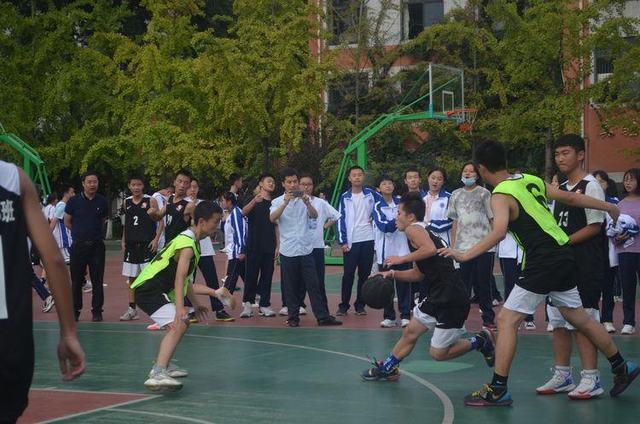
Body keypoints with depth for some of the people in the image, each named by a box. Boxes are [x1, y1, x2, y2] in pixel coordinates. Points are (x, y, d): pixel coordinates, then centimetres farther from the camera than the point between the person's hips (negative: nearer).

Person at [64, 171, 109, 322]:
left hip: (97, 245, 1)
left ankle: (97, 311, 9)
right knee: (76, 280, 4)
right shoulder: (74, 201, -2)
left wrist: (94, 232, 10)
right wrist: (80, 231, 10)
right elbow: (67, 222, 9)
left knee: (97, 281, 2)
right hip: (78, 245, -1)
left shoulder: (102, 201, 2)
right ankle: (75, 310, 14)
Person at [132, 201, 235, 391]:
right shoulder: (187, 243, -17)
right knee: (177, 325, -28)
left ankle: (163, 365, 34)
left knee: (183, 322, 28)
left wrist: (195, 304, 25)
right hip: (148, 289, -11)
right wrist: (179, 307, -38)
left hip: (157, 290, 11)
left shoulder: (191, 241, 15)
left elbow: (185, 279, 23)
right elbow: (179, 277, -29)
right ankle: (158, 375, -40)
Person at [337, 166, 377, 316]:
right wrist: (342, 241, -7)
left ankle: (360, 305, 13)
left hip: (368, 240, 2)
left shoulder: (371, 194, 4)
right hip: (350, 241, -2)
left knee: (365, 274, 5)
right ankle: (344, 305, 6)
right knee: (348, 274, -1)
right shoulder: (345, 197, 1)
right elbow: (341, 219, -1)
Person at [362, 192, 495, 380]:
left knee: (438, 353, -1)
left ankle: (480, 341, 13)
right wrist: (393, 274, 12)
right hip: (437, 295, 10)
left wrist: (402, 259, -20)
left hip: (451, 298, -10)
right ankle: (387, 368, 30)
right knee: (410, 332, 17)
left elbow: (431, 249, -32)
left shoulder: (414, 229, -11)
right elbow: (419, 274, 22)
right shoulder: (422, 231, 19)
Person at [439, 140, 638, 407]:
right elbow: (570, 198, 16)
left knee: (507, 320, -5)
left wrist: (464, 255, -31)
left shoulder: (501, 195, -12)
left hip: (542, 262, -8)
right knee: (580, 319, 22)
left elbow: (499, 232, -29)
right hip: (563, 255, 8)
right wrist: (608, 207, 27)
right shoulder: (530, 180, 11)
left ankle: (498, 390, -6)